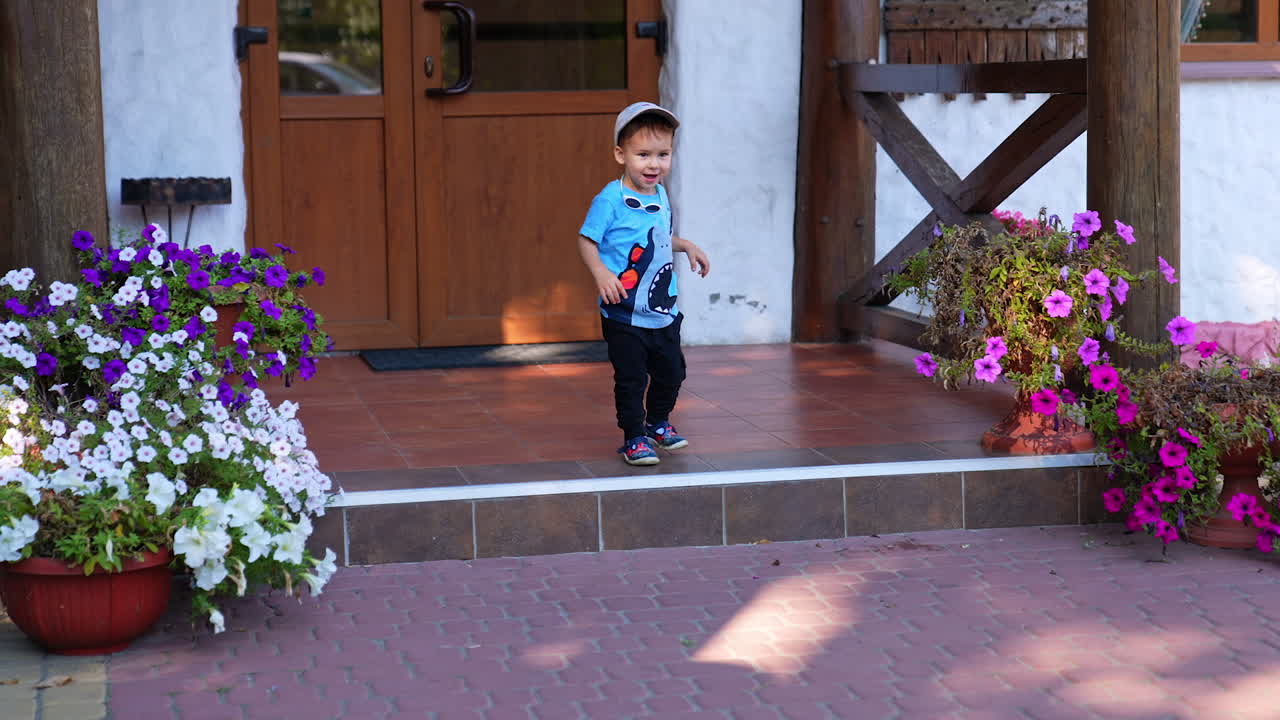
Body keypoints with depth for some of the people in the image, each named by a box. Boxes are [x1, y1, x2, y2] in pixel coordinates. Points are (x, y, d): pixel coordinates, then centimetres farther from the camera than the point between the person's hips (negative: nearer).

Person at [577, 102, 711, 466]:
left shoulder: (661, 196, 7)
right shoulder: (611, 199, -15)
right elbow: (586, 241, -13)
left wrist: (687, 246, 12)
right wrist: (601, 273, -27)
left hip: (663, 311, 7)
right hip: (624, 315, -7)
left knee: (671, 370, 17)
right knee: (631, 378, 0)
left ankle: (657, 422, 40)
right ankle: (633, 437, 15)